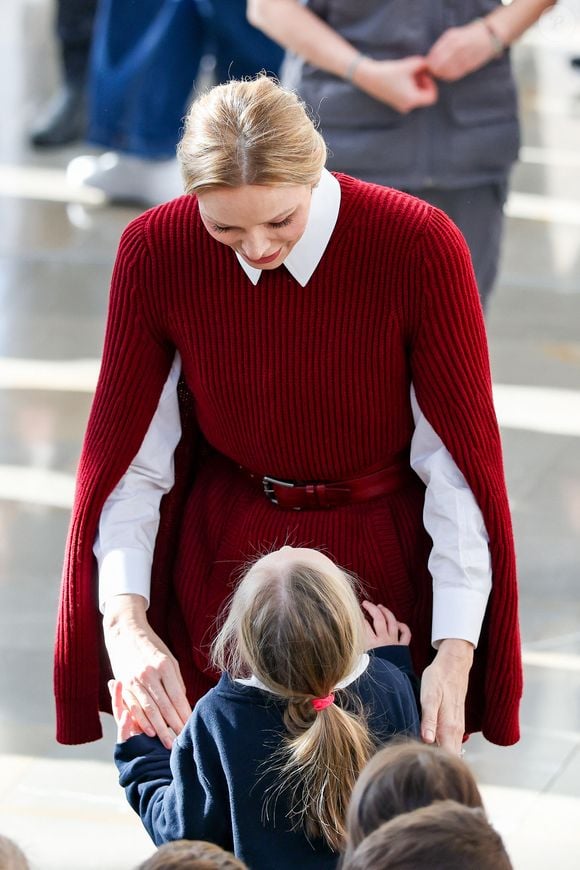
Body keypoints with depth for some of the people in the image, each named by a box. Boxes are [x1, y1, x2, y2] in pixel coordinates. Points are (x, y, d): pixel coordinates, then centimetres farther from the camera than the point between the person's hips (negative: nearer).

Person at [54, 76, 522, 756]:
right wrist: (126, 621, -25)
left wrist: (455, 651, -26)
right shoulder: (155, 253, -17)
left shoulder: (422, 249, -23)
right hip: (221, 555, 1)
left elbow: (463, 457, -19)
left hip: (385, 558, -1)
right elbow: (128, 452, -11)